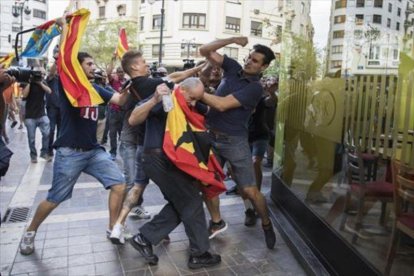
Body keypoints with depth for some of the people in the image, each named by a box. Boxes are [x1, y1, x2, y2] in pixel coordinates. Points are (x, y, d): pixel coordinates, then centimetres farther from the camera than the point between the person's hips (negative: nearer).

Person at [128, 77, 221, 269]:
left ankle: (144, 238, 21)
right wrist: (155, 100, -35)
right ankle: (199, 254, 9)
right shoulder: (165, 98, -11)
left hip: (168, 160, 9)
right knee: (192, 201, -4)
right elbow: (133, 120, -21)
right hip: (159, 159, -9)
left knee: (180, 205, 13)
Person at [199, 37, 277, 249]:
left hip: (234, 141, -5)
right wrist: (232, 40, -10)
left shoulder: (255, 88, -14)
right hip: (211, 136, 5)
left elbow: (222, 104, -23)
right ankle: (216, 222, 31)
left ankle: (267, 224, 25)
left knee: (249, 190, -1)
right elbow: (205, 51, 0)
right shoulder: (233, 68, 4)